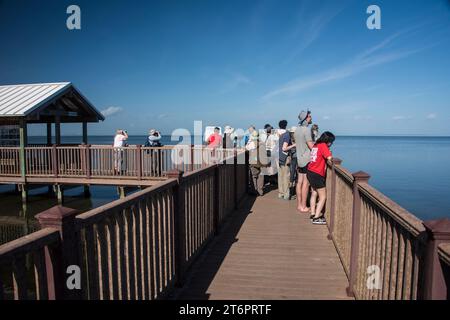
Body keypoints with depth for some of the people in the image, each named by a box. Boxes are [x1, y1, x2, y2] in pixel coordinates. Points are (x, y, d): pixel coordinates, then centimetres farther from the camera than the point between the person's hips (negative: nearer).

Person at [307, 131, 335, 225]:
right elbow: (329, 158, -21)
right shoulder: (323, 145, -11)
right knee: (323, 197, -1)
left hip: (310, 172, 9)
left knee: (314, 193, 21)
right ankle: (316, 218, -2)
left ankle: (313, 214, 27)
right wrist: (331, 156, -1)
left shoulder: (316, 145, 12)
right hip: (317, 175, -9)